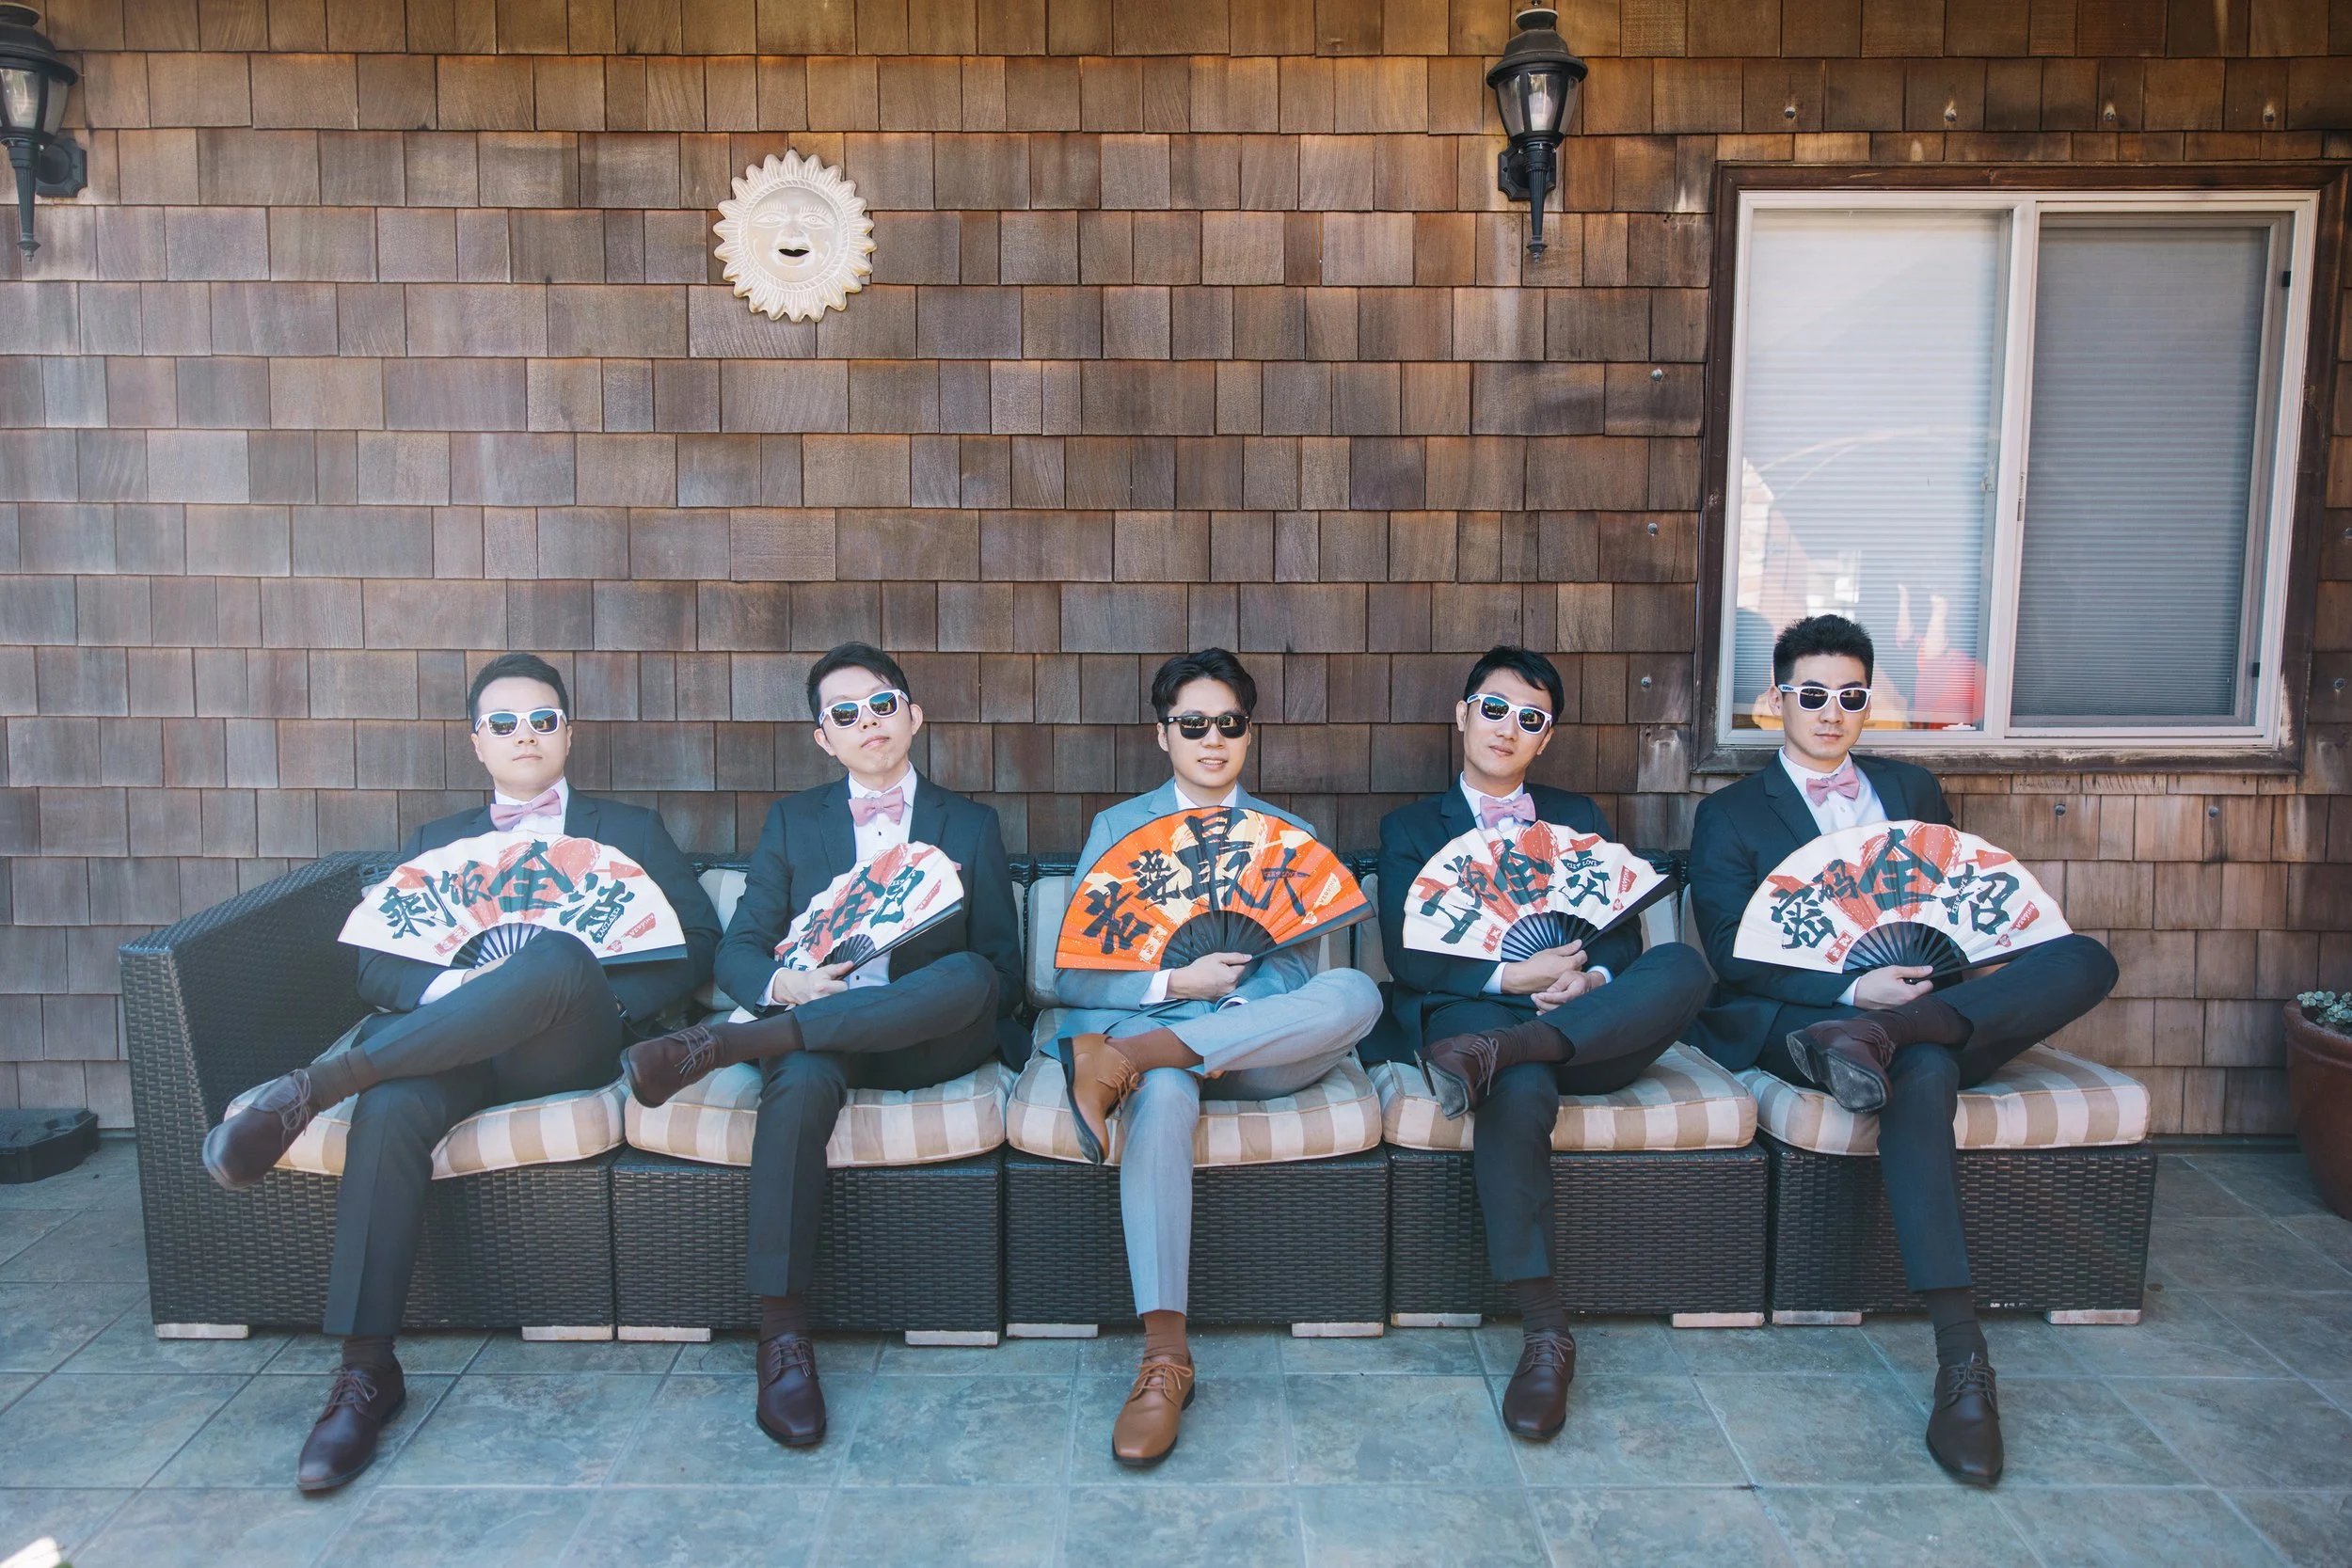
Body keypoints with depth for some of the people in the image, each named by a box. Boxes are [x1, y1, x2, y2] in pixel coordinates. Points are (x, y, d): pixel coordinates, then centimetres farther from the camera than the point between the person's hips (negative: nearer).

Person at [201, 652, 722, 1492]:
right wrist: (448, 986, -9)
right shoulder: (434, 842, 28)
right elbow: (376, 966, 15)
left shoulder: (628, 829, 23)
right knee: (391, 1108, -34)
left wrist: (608, 1002, -7)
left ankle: (313, 1088, -32)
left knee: (559, 957, -37)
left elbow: (697, 943, 11)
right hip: (445, 1040, 2)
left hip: (571, 1045, -2)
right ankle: (366, 1371, -28)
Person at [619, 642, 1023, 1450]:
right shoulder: (792, 821, 18)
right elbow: (737, 953, 10)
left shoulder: (970, 825, 15)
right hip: (812, 1028, 0)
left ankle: (717, 1047, -35)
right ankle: (782, 1334, -31)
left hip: (925, 1040, 0)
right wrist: (784, 984, -15)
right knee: (800, 1081, -36)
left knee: (969, 976, -34)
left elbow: (1003, 975, 9)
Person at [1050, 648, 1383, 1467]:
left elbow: (1291, 972, 11)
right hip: (1151, 1020, -1)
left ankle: (1126, 1058, -37)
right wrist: (1175, 982, -9)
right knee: (1162, 1100, -38)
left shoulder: (1286, 835, 19)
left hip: (1258, 1039, 2)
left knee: (1357, 992, -31)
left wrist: (1239, 1012, -11)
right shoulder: (1118, 827, 15)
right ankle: (1164, 1357, -38)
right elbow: (1074, 976, 6)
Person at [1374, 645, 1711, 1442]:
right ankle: (1544, 1332, -32)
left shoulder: (1579, 819, 25)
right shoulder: (1410, 827, 17)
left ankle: (1494, 1052, -42)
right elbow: (1407, 958, 3)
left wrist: (1592, 980, -10)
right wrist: (1510, 977, -11)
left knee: (1684, 965, -29)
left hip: (1591, 1025, 3)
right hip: (1468, 1012, -2)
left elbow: (1623, 935, 14)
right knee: (1519, 1091, -38)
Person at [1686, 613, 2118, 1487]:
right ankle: (1960, 1356, -41)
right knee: (1924, 1071, -38)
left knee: (2085, 959, -22)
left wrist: (1906, 998, -5)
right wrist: (1850, 990, -18)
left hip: (1926, 1000, 4)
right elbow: (1734, 959, -1)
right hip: (1798, 1022, -4)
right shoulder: (1730, 816, 9)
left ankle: (1886, 1036, -39)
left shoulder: (1913, 791, 23)